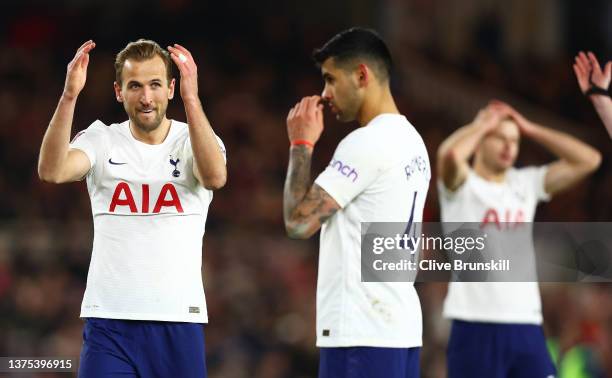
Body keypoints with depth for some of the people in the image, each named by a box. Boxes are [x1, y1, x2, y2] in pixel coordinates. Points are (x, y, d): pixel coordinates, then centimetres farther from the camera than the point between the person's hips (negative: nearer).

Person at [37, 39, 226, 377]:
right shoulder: (102, 141, 3)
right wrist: (69, 96, -28)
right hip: (108, 320, 0)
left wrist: (191, 98, -32)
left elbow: (215, 177, -22)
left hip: (179, 322, 0)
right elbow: (51, 171, -16)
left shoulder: (191, 140, 2)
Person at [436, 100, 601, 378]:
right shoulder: (463, 185, 0)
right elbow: (450, 154, -23)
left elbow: (588, 160, 12)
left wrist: (530, 130, 10)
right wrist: (484, 123, -3)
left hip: (527, 326, 5)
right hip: (477, 326, -5)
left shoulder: (526, 183, 16)